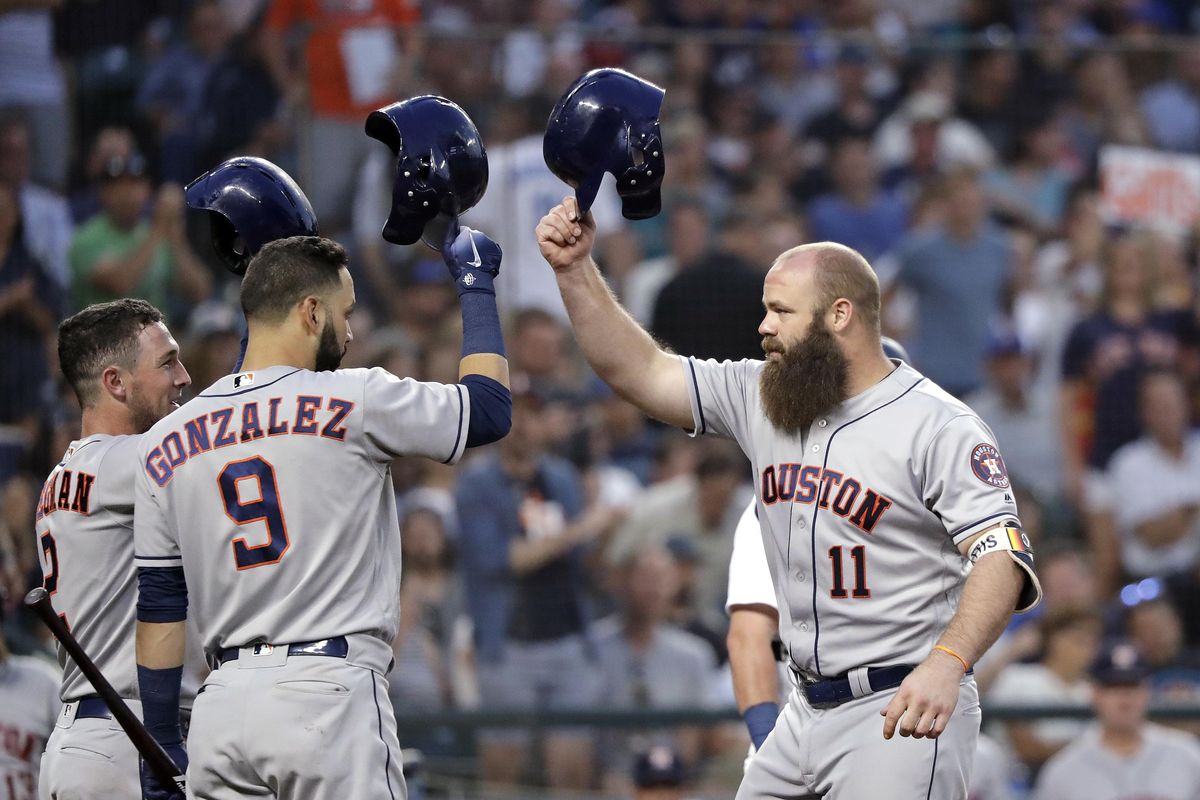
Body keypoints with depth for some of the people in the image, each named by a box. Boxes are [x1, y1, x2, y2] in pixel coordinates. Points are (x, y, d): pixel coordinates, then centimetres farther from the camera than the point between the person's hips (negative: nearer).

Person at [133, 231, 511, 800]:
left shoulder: (167, 442, 9)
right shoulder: (353, 402, -5)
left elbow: (159, 605, 11)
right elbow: (489, 407, 6)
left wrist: (160, 745, 16)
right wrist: (474, 283, 19)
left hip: (222, 703, 5)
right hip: (329, 690, -5)